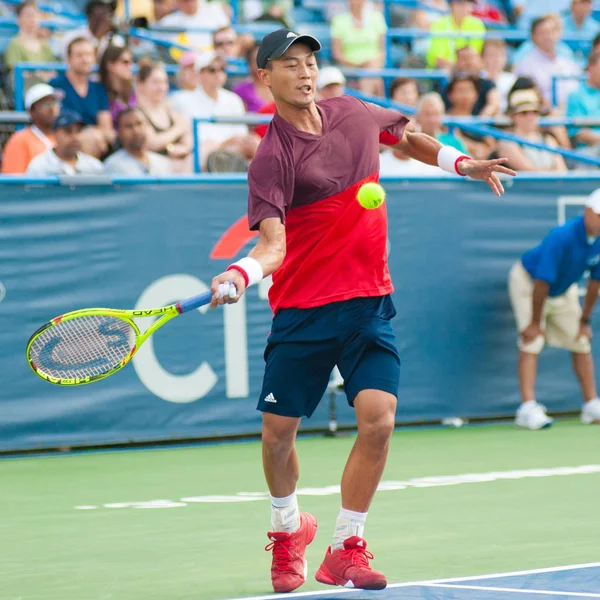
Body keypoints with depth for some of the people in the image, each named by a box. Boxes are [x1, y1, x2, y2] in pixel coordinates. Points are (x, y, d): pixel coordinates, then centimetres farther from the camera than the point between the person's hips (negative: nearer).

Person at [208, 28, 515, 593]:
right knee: (277, 432, 3)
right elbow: (273, 242, -24)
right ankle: (288, 531, 34)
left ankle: (345, 549, 1)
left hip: (369, 301, 3)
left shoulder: (353, 113, 4)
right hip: (303, 308, -3)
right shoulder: (272, 158, -13)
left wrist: (462, 163, 14)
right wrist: (240, 275, -44)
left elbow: (407, 137, 26)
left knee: (378, 418, -14)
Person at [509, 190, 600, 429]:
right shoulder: (562, 237, -37)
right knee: (532, 342, -18)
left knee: (581, 342, 4)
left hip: (564, 289, 7)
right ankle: (528, 408, -24)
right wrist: (534, 323, -27)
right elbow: (542, 282, -33)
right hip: (527, 282, -7)